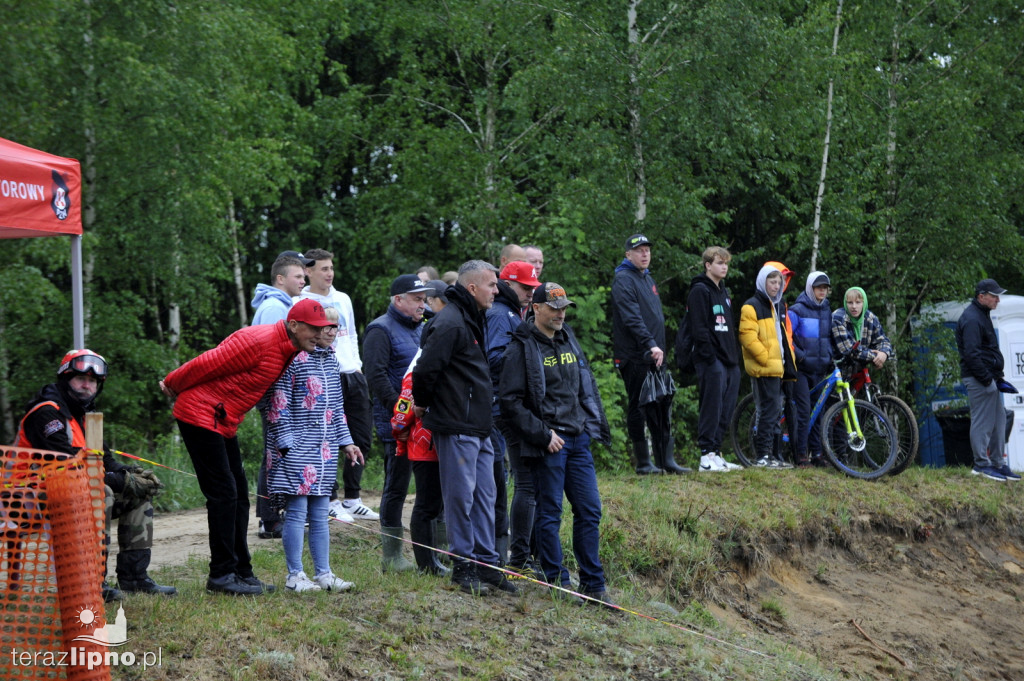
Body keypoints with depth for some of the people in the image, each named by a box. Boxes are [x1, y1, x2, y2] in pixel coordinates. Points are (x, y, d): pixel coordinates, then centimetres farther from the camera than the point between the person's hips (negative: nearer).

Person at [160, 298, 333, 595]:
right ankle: (221, 575, -5)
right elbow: (209, 364, -17)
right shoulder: (259, 341, -23)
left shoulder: (286, 351, 7)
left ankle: (241, 572, 15)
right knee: (223, 493, -10)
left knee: (238, 495, 10)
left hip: (223, 423, 10)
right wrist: (173, 385, -6)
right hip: (200, 414, -10)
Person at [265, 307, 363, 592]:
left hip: (324, 450, 7)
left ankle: (323, 573, 13)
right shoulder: (293, 358, -10)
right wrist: (287, 444, -15)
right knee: (296, 512, -5)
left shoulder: (330, 358, 15)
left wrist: (345, 442, 20)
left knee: (320, 513, 10)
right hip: (296, 450, -7)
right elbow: (278, 406, -11)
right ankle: (294, 576, 0)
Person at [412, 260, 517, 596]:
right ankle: (464, 567, 5)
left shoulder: (472, 319, 17)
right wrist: (423, 404, -7)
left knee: (485, 495, 12)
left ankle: (486, 564, 18)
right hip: (456, 429, -10)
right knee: (461, 496, -3)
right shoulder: (450, 323, -17)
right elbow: (425, 368, -21)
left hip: (478, 427, 10)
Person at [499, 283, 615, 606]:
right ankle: (557, 582, 8)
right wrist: (543, 435, -15)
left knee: (590, 510, 6)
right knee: (550, 513, -1)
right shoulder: (522, 348, -8)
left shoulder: (569, 340, 15)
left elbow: (588, 387, 23)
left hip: (578, 438, 7)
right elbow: (512, 401, -13)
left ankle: (592, 584, 12)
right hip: (548, 443, -7)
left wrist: (595, 426, 14)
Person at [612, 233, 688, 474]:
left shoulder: (648, 279, 20)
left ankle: (666, 460, 11)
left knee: (662, 407, 8)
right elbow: (632, 318, -21)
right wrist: (650, 345, -29)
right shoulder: (623, 280, -9)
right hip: (634, 357, -9)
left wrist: (660, 347, 18)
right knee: (638, 408, -3)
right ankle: (643, 463, 1)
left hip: (655, 356, 9)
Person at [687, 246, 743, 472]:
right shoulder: (699, 291, -6)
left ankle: (716, 454, 13)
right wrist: (709, 355, -19)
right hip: (712, 360, -9)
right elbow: (698, 327, -14)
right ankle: (707, 456, -9)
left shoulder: (724, 292, 22)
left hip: (729, 360, 9)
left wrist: (735, 354, 16)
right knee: (711, 407, -10)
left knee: (726, 409, 8)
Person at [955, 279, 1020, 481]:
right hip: (979, 379, -11)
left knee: (998, 420, 13)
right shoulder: (972, 319, -16)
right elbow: (971, 354, -23)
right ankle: (981, 464, -1)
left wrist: (997, 376, 18)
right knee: (983, 421, -6)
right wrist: (986, 378, -21)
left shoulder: (982, 315, 18)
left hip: (988, 377, 11)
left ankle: (998, 463, 19)